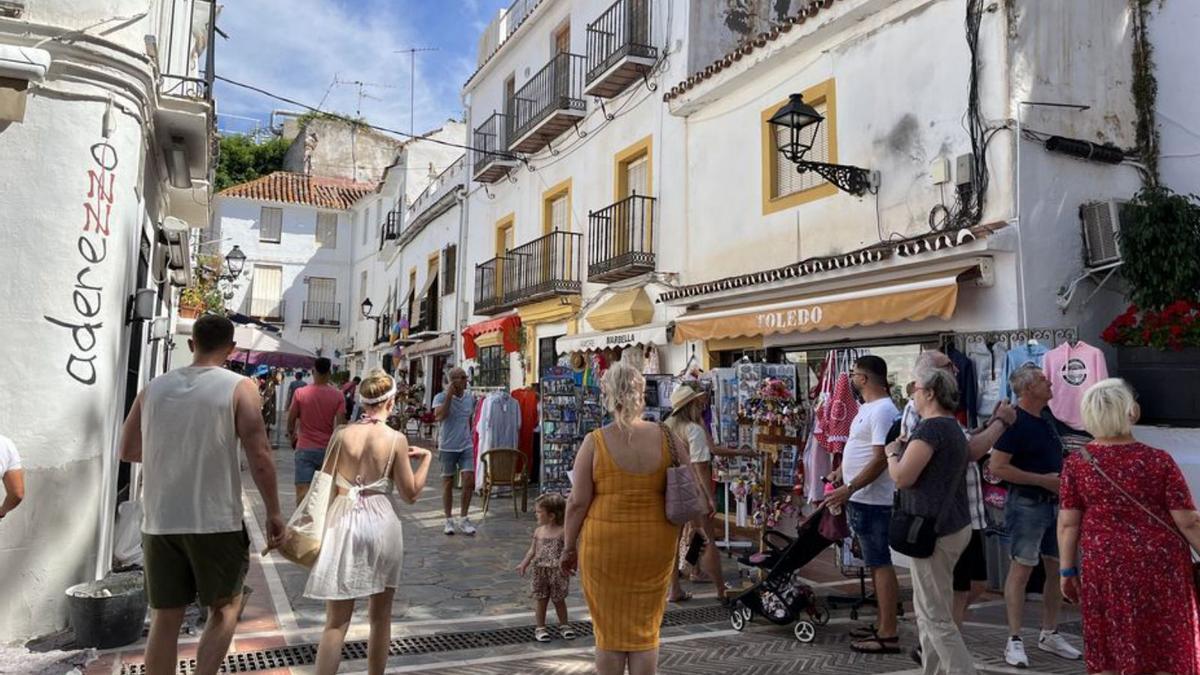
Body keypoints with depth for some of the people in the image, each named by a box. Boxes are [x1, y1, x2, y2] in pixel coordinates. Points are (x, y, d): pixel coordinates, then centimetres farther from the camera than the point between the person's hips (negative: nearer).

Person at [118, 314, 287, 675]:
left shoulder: (154, 388, 6)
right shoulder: (240, 387, -7)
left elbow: (127, 450, 13)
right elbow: (260, 456, -11)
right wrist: (274, 513, -4)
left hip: (159, 521, 4)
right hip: (216, 521, -4)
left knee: (165, 618, 12)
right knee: (225, 607, 14)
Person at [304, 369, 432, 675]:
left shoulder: (341, 435, -1)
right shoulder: (396, 439, -8)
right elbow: (410, 493, -3)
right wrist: (426, 458, 7)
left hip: (343, 522, 2)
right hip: (381, 523, -2)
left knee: (336, 621, 7)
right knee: (380, 617, 15)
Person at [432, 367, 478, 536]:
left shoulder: (470, 397, 5)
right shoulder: (441, 397, -9)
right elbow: (439, 416, -26)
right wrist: (449, 395, -24)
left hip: (466, 446, 3)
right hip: (448, 446, -3)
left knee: (469, 481, -6)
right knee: (448, 482, 8)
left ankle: (463, 519, 8)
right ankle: (448, 520, 20)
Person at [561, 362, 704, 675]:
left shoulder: (595, 442, -10)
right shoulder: (666, 437, -4)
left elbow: (578, 502, -8)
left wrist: (569, 546, 4)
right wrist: (700, 525, 20)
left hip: (604, 544, -2)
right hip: (655, 545, 2)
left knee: (609, 631, 14)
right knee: (645, 629, 15)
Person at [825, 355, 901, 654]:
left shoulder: (882, 410, -19)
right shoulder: (867, 408, 13)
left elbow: (881, 460, -24)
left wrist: (848, 489, -24)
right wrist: (841, 470, 13)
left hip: (871, 501, -10)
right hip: (861, 499, 10)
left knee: (881, 564, -4)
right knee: (876, 563, 15)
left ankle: (888, 635, 2)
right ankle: (883, 625, 25)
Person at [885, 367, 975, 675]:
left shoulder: (931, 428, -18)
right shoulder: (953, 427, 15)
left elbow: (902, 477, -21)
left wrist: (892, 452, -4)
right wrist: (907, 449, 18)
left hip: (935, 531, -11)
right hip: (954, 524, 11)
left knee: (936, 617, -3)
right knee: (928, 609, 19)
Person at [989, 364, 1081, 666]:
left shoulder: (1045, 421, 14)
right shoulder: (1014, 421, -13)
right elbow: (997, 467, -20)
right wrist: (1043, 480, -18)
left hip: (1054, 503, 9)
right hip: (1027, 503, -8)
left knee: (1058, 569, 12)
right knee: (1022, 568, -4)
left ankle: (1049, 634, 25)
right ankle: (1014, 641, 3)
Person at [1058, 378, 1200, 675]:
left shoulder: (1076, 463, -4)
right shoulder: (1159, 461, -9)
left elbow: (1068, 522, -2)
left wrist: (1067, 569, 6)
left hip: (1105, 565, 1)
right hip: (1160, 564, -1)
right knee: (1166, 651, 12)